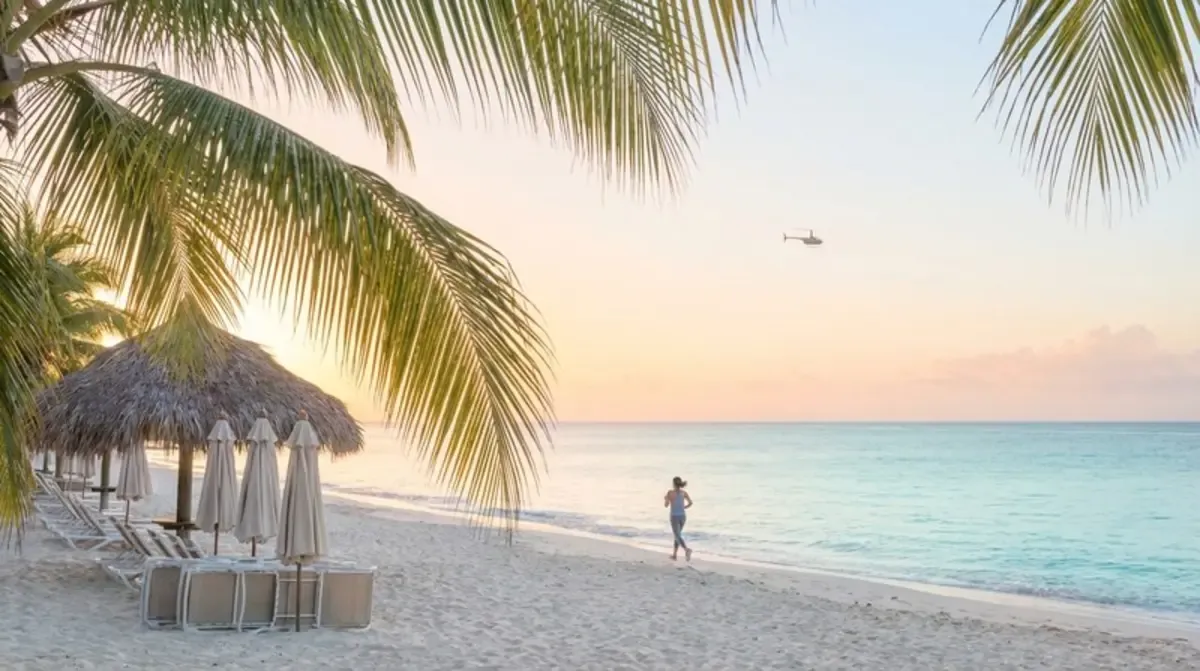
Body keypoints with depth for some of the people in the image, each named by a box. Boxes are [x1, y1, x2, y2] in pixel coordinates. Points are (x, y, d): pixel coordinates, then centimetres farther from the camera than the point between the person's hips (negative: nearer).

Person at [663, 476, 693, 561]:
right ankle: (675, 554, 28)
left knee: (678, 537, -8)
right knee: (677, 534, 23)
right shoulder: (684, 492, 1)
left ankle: (687, 549, -34)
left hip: (674, 517, -5)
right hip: (683, 516, 5)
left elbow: (666, 505, -8)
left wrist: (665, 499, 14)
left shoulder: (670, 492, -11)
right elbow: (690, 503, -4)